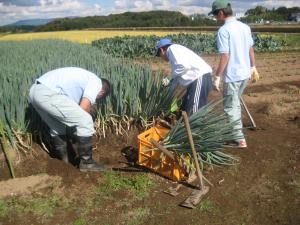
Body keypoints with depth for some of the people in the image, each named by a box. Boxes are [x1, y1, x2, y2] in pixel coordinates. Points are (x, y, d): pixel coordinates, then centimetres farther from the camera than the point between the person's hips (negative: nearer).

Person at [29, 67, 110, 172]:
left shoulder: (83, 78, 32)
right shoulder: (96, 82, 6)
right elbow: (84, 108, -5)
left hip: (35, 90, 10)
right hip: (47, 94, -10)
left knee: (57, 127, 28)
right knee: (86, 121, -2)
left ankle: (62, 159, 38)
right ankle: (86, 162, 9)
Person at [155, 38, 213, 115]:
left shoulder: (172, 48, -3)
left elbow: (184, 66, -20)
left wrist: (174, 74, -3)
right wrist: (169, 82, 12)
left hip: (201, 77, -10)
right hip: (198, 77, 10)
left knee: (195, 111, -8)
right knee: (185, 108, 16)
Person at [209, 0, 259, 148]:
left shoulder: (224, 30, -16)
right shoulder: (245, 27, 7)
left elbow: (225, 56, -20)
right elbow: (251, 49, 13)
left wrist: (217, 77, -15)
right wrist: (253, 67, 23)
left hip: (232, 76, -8)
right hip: (245, 73, 8)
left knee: (231, 107, 3)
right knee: (235, 103, 23)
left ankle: (239, 139, 7)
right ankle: (234, 130, 35)